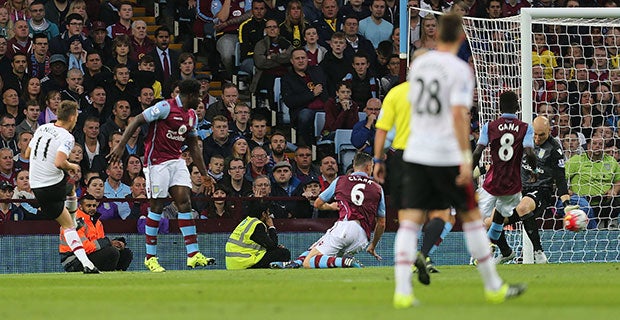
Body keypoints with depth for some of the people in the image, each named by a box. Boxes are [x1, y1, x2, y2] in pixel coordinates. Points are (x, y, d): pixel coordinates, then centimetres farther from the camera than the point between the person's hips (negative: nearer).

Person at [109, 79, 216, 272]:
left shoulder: (192, 115, 14)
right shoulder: (166, 107, -12)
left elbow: (193, 147, 22)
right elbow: (137, 121, -13)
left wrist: (204, 174, 22)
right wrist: (121, 146, -20)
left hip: (176, 161, 7)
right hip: (157, 162, -7)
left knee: (185, 201, -4)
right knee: (157, 206, -5)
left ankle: (193, 255, -6)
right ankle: (150, 257, 4)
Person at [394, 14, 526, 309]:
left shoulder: (419, 64, 9)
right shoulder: (459, 70, -9)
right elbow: (458, 114, -18)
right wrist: (465, 157, -18)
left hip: (415, 153, 5)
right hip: (447, 156, -4)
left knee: (409, 220, 0)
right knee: (471, 217, 9)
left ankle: (402, 291, -14)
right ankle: (493, 287, 18)